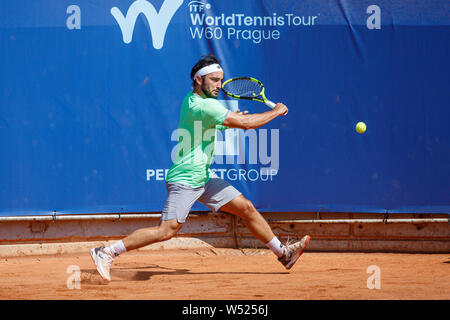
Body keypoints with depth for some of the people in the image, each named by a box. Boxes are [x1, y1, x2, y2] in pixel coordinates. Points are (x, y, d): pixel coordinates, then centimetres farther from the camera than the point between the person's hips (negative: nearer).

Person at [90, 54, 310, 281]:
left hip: (205, 177, 10)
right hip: (184, 180, -10)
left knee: (246, 208, 9)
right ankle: (106, 253, -9)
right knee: (167, 230, -15)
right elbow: (246, 123, -21)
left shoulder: (191, 99, 10)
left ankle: (282, 253, 19)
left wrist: (232, 119, 13)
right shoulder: (203, 106, -21)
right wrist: (276, 112, -7)